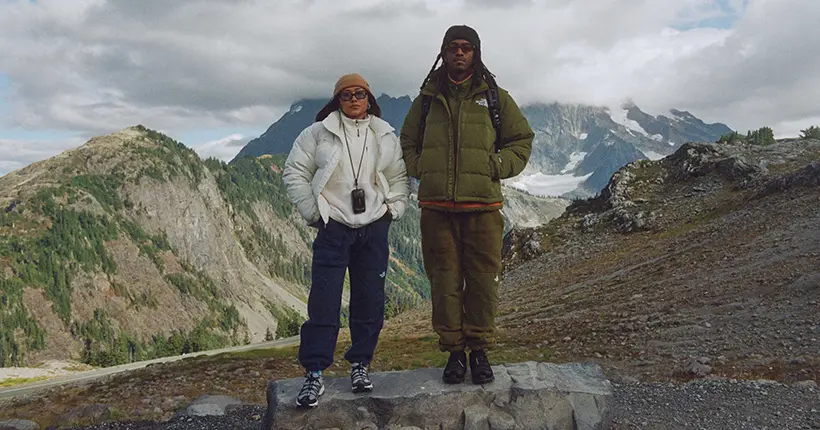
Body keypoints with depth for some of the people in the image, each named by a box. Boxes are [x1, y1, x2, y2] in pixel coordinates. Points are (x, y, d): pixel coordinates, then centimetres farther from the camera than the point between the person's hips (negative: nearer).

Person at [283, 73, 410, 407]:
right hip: (333, 230, -2)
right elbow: (295, 171, 3)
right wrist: (312, 211, -2)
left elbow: (400, 177, 15)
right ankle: (314, 374, 1)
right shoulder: (319, 133, 1)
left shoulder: (386, 136, 9)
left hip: (374, 230, 3)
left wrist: (393, 209, 3)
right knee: (323, 302, -7)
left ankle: (360, 364, 23)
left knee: (370, 301, 7)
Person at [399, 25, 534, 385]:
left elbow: (522, 139, 13)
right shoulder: (427, 98, 13)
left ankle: (479, 350, 16)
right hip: (437, 206, 1)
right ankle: (454, 350, 16)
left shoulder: (494, 97, 9)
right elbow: (407, 142, 22)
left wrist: (495, 167, -2)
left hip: (482, 205, -1)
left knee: (483, 280, 1)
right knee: (444, 280, 3)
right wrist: (421, 170, 5)